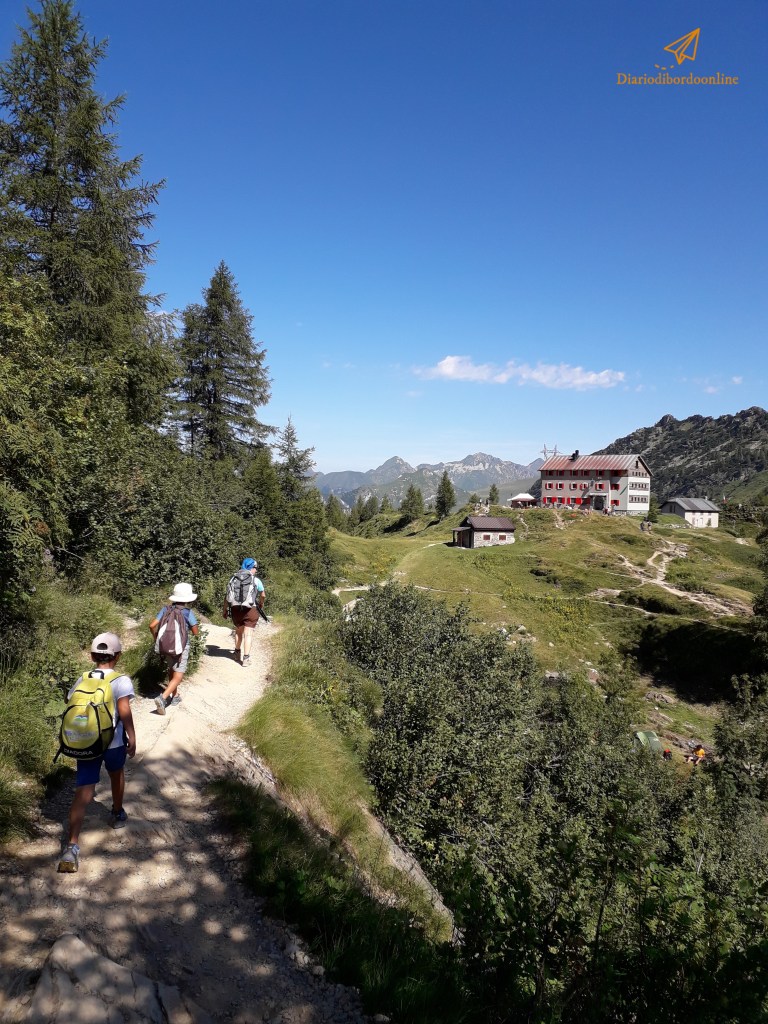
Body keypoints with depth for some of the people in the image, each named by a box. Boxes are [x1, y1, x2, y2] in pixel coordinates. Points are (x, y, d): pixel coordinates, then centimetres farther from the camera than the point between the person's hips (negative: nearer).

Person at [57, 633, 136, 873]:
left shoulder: (82, 681, 4)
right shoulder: (122, 681, -10)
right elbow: (124, 710, -24)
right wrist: (132, 738, -17)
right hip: (113, 743, -2)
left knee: (83, 794, 0)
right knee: (117, 775, 28)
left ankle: (72, 847, -12)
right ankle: (117, 815, 48)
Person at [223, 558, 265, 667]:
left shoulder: (234, 578, 7)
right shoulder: (256, 580, 1)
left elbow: (227, 596, 6)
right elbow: (263, 595, 17)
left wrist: (225, 610, 16)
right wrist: (261, 604, 37)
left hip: (235, 608, 4)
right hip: (250, 609, -4)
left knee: (238, 631, 23)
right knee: (248, 634, 0)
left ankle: (237, 652, 38)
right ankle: (246, 658, -3)